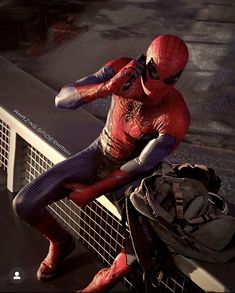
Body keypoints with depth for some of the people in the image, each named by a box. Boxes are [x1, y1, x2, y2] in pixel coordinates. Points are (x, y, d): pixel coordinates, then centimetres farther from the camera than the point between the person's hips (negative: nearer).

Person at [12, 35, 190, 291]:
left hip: (129, 174, -2)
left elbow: (142, 166, -20)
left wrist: (93, 191, -14)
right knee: (23, 204, -9)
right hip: (98, 155, 3)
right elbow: (62, 100, -25)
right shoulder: (121, 69, -22)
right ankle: (60, 243, 25)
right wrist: (107, 87, -43)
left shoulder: (176, 117, -30)